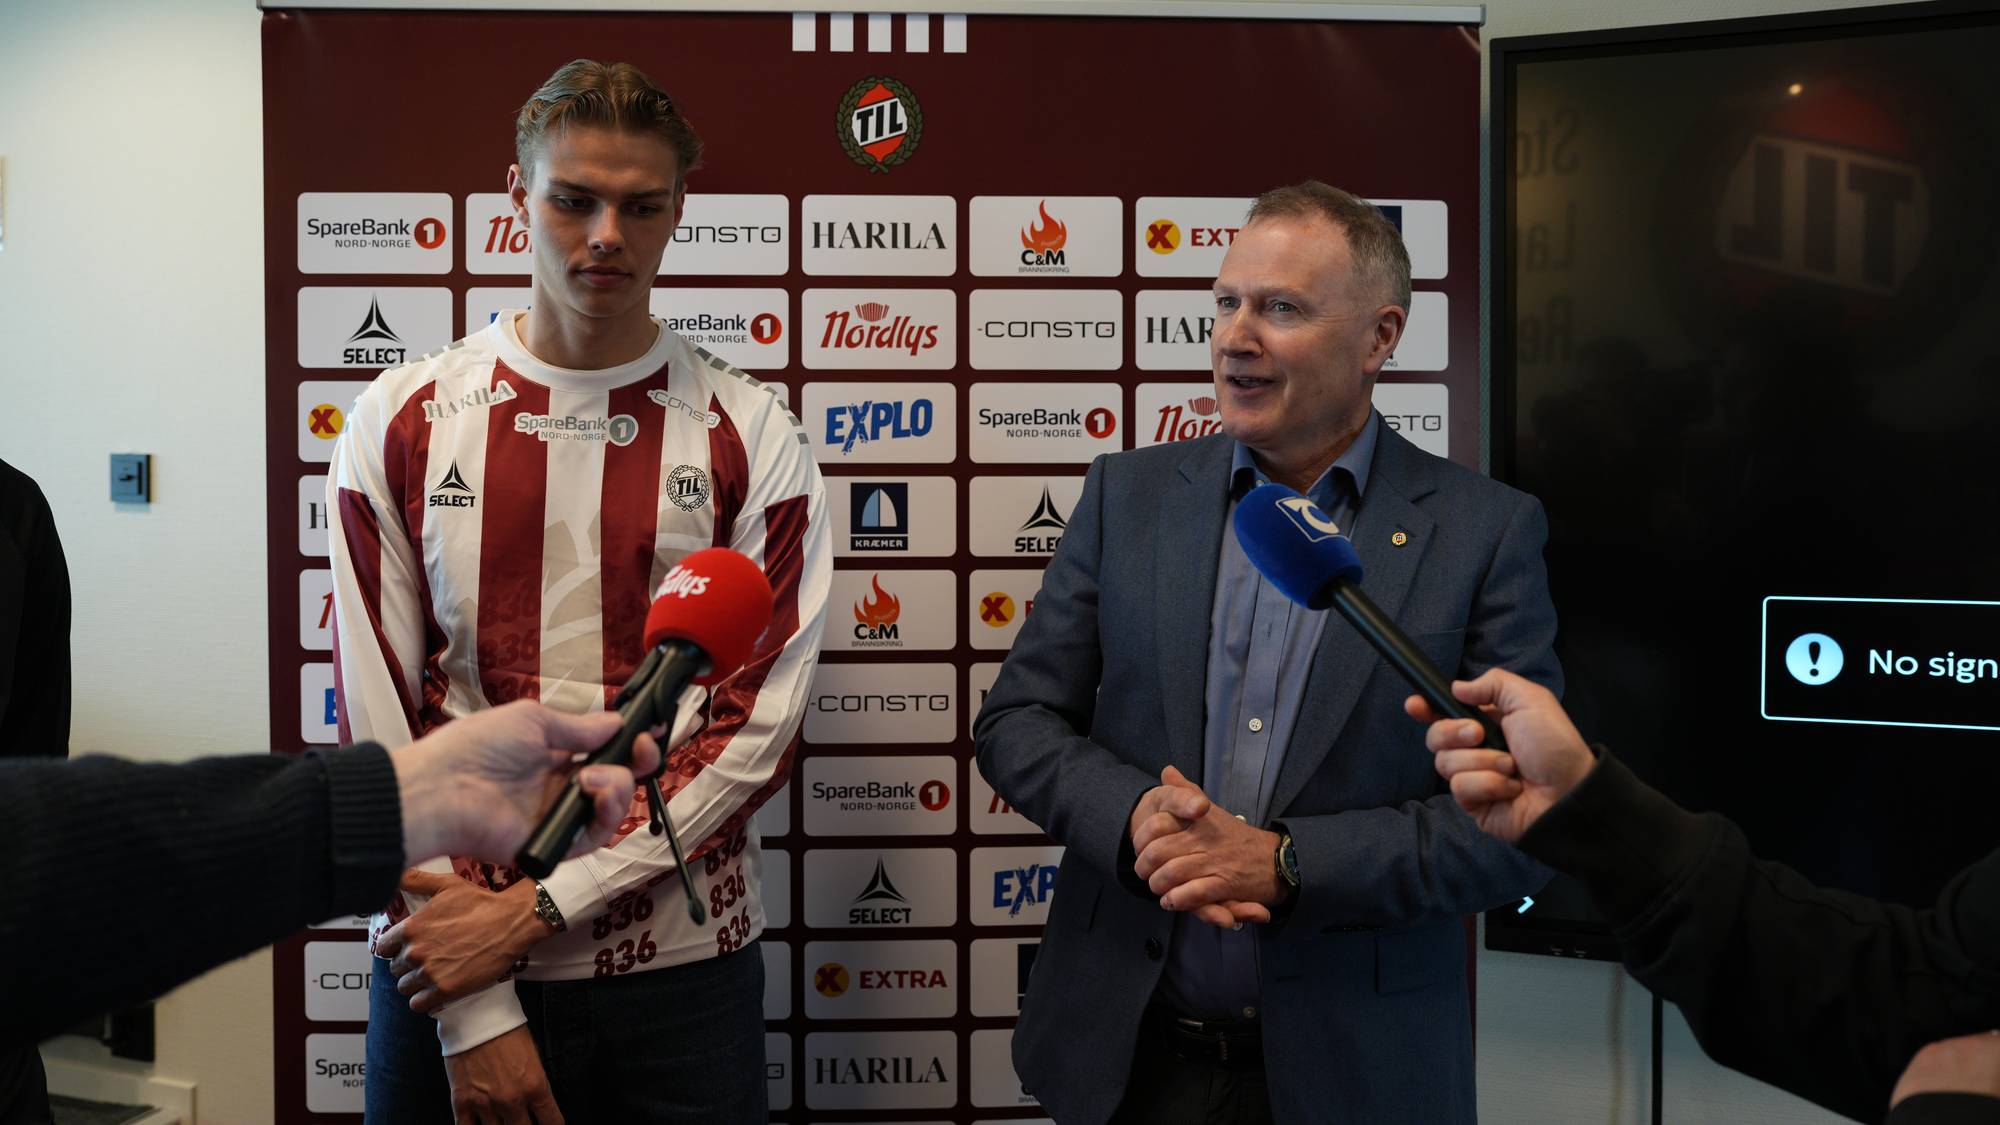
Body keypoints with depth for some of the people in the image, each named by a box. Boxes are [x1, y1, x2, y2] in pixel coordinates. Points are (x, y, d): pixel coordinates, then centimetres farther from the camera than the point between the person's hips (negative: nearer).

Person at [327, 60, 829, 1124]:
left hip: (681, 965, 0)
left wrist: (534, 909, -14)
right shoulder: (400, 424, -1)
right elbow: (379, 726, -5)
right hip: (440, 961, 1)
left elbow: (756, 728, -8)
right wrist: (471, 1012, -10)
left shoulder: (751, 436, -4)